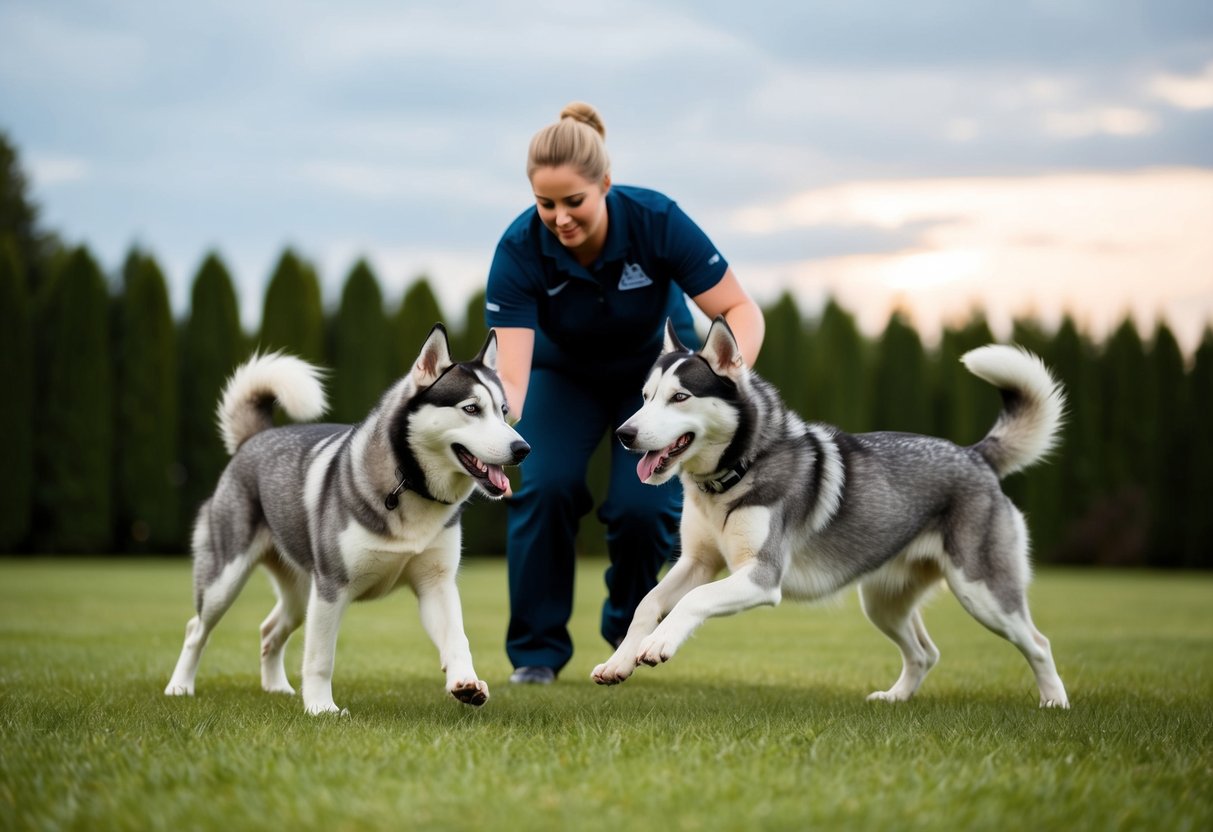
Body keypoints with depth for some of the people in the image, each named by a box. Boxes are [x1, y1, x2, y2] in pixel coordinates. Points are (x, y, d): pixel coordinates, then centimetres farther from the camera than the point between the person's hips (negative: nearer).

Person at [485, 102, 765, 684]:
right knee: (544, 486, -23)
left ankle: (630, 634, 11)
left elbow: (741, 310, -27)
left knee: (641, 505, -20)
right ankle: (536, 649, -6)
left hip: (656, 368, -1)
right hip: (564, 373, 1)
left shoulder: (656, 220, -32)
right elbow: (512, 370, -36)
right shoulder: (519, 249, -30)